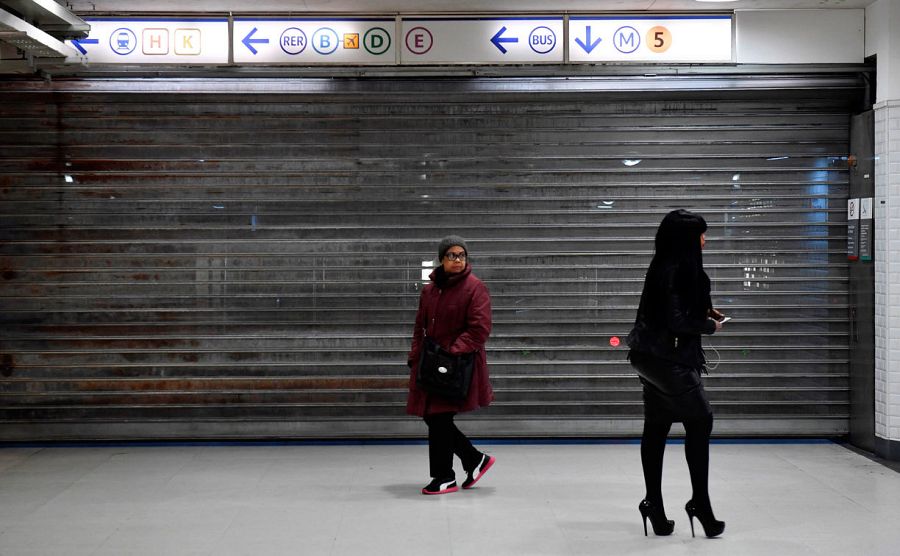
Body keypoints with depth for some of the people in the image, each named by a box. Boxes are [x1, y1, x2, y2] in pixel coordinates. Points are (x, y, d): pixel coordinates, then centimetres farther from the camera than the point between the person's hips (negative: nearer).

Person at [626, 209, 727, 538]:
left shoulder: (670, 266, 11)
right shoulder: (675, 270, -17)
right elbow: (676, 321, -20)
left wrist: (705, 311, 12)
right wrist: (710, 326, -6)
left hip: (654, 357, 9)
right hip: (668, 359, -9)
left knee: (656, 428, 10)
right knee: (700, 420, -1)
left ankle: (654, 506, 15)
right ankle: (700, 502, 1)